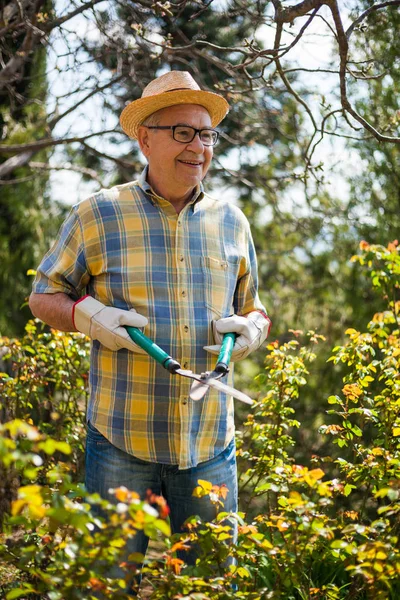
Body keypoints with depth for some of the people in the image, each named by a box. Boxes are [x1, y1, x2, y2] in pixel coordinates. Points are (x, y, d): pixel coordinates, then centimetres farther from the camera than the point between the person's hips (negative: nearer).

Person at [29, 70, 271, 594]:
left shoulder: (231, 221, 10)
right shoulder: (97, 216, 0)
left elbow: (254, 310, 21)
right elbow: (44, 298, 7)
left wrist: (250, 329, -3)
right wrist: (90, 316, -13)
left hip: (210, 446, 3)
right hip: (120, 443, -3)